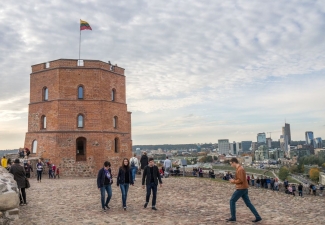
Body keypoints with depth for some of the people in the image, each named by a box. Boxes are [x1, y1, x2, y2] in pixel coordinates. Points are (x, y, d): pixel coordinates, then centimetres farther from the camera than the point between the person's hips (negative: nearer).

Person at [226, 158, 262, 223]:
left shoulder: (239, 169, -19)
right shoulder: (240, 168, 13)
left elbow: (241, 180, -24)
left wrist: (233, 181, -9)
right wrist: (234, 180, 9)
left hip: (241, 188, -10)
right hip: (244, 188, 10)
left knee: (232, 201, 1)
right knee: (248, 203, 11)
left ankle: (233, 217, 8)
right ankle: (258, 217, 9)